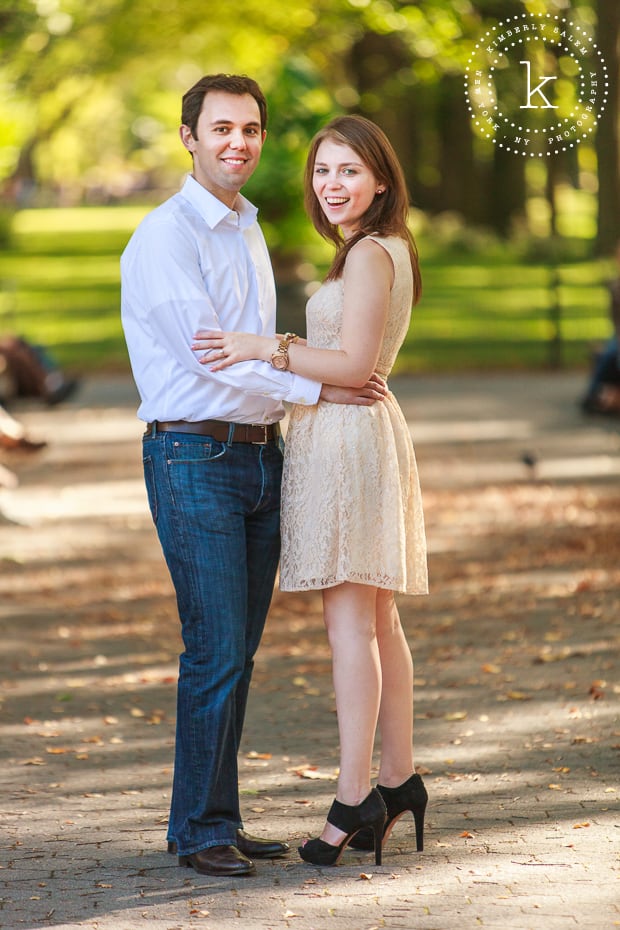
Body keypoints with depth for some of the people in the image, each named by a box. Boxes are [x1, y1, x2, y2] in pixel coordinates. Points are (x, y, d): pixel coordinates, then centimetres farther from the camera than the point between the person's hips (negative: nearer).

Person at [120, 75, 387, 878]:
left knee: (238, 652, 8)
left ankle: (217, 821, 14)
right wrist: (315, 388, -15)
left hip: (259, 454, 8)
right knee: (216, 649, -9)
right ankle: (199, 829, -1)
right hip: (194, 458, -8)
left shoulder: (249, 232, 18)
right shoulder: (166, 235, -9)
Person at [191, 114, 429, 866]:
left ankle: (355, 800, -12)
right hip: (358, 433, 10)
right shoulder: (386, 252, 18)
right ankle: (398, 781, 18)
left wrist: (265, 348, -17)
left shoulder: (368, 254, -12)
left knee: (350, 622, -11)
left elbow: (353, 363, -19)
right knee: (377, 622, 13)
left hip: (346, 437, -10)